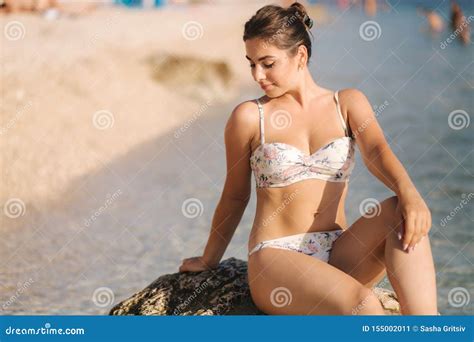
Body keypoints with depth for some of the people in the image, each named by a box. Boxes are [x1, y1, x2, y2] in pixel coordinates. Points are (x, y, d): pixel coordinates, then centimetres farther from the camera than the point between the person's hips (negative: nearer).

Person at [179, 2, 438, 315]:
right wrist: (209, 261, 23)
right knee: (362, 304, -34)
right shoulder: (249, 117, 2)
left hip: (339, 254, 3)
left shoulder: (348, 103, 8)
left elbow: (377, 151, -11)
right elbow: (235, 197, 14)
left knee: (402, 214, -29)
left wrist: (408, 191, -33)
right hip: (275, 256, -3)